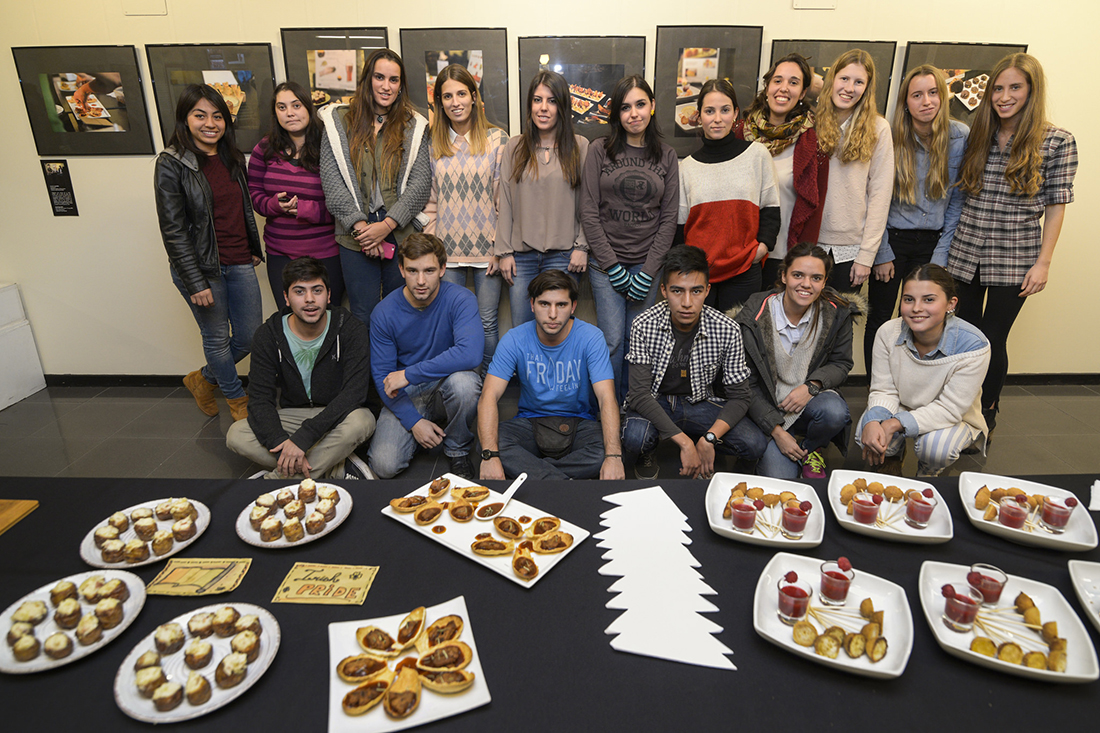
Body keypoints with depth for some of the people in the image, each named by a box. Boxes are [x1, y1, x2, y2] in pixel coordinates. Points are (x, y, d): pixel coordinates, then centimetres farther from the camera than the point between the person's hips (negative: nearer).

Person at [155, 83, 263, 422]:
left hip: (239, 263, 6)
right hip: (201, 267, -6)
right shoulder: (171, 164, -10)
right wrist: (196, 284, -16)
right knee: (217, 338, 8)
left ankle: (203, 379, 38)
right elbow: (173, 230, -13)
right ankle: (237, 399, 31)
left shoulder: (232, 156, 8)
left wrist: (254, 249, 18)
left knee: (250, 336, 11)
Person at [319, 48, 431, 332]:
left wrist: (387, 224, -12)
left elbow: (421, 182, -1)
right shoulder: (339, 121, 8)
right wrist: (360, 225, -10)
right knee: (363, 317, 4)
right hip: (355, 236, 0)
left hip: (402, 235, 0)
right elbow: (331, 179, 0)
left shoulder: (414, 126, 8)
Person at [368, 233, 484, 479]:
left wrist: (409, 374, -31)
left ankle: (458, 451, -8)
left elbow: (471, 353, -35)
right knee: (384, 466, -19)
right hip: (406, 395, 1)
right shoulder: (384, 313, -10)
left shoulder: (460, 299, -17)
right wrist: (414, 420, -17)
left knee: (463, 381, -37)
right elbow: (382, 375, -5)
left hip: (447, 385, -1)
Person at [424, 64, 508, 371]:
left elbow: (505, 198, -1)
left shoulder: (496, 139, 1)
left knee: (487, 323, 4)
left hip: (487, 248, -2)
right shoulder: (432, 144, 8)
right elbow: (429, 199, 11)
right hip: (446, 250, 2)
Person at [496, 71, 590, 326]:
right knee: (520, 329, 6)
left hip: (563, 255, -1)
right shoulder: (515, 147, 6)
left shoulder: (580, 147, 2)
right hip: (521, 254, 2)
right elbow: (505, 203, 5)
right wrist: (504, 251, 1)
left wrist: (582, 246, -3)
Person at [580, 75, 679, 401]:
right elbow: (589, 213, -3)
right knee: (612, 340, -4)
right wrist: (613, 266, -9)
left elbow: (669, 218, 4)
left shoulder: (667, 157, 8)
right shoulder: (599, 151, 2)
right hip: (606, 262, -2)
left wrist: (648, 272, -6)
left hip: (647, 263, 2)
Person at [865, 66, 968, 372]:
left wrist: (941, 254, -2)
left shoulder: (960, 137, -4)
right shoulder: (893, 139, -7)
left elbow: (957, 200, 1)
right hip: (892, 240, -1)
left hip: (933, 241, 1)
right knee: (879, 318, 3)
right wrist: (882, 254, -5)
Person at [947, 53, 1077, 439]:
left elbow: (1055, 206, -1)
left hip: (1014, 258, -3)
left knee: (992, 338, 0)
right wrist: (949, 244, 5)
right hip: (965, 252, 3)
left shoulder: (1057, 142, -2)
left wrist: (1043, 262, -6)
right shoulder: (977, 136, 7)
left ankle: (986, 416, 20)